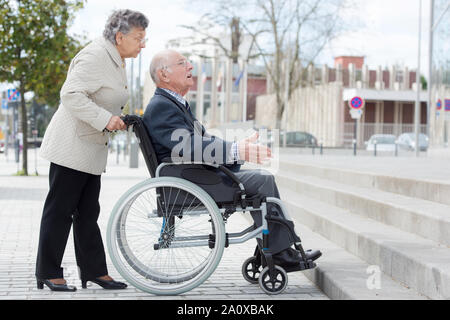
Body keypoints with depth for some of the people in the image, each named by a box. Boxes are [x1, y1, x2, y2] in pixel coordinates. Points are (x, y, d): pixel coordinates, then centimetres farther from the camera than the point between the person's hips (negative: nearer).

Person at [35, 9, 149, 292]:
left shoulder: (116, 62, 15)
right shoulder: (95, 56, -17)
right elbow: (71, 95, -25)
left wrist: (119, 120, 11)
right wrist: (105, 119, -28)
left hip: (92, 150, 10)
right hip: (72, 148, -10)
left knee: (88, 213, 11)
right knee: (60, 210, -2)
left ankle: (94, 270, 16)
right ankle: (48, 272, 5)